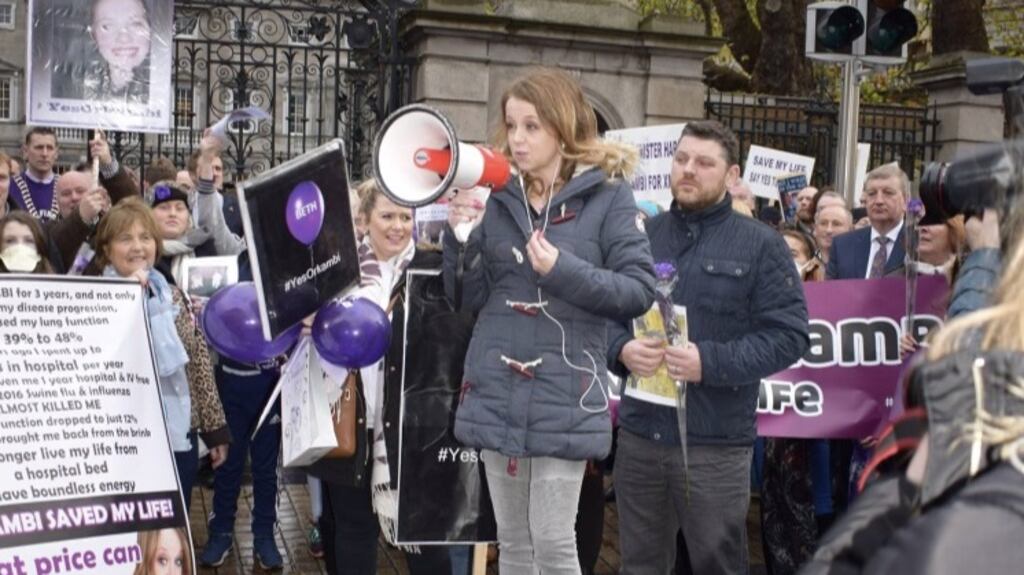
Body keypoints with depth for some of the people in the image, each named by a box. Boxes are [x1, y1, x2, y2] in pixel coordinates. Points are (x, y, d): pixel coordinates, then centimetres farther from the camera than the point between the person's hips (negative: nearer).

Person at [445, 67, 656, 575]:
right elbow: (468, 298, 7)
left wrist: (564, 271, -20)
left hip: (565, 397, -4)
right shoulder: (498, 197, 7)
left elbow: (640, 290, -8)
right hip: (496, 393, 4)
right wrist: (459, 236, -10)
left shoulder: (608, 195, -4)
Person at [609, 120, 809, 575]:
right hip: (639, 435, 4)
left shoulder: (760, 245, -1)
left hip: (716, 442, -3)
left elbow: (789, 334, -8)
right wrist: (622, 349, -12)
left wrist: (711, 362, -20)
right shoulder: (643, 236, 11)